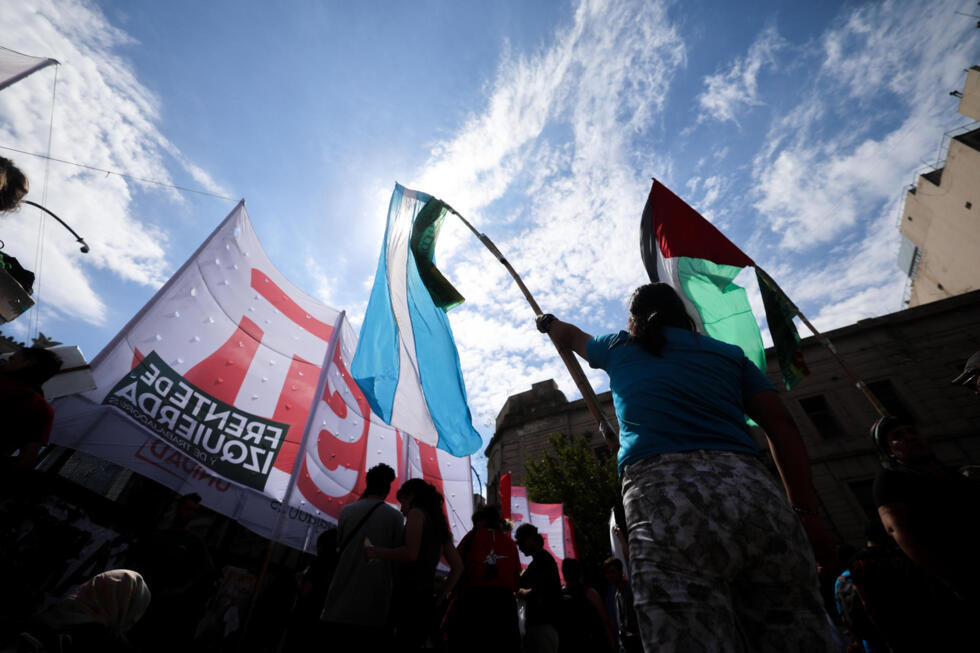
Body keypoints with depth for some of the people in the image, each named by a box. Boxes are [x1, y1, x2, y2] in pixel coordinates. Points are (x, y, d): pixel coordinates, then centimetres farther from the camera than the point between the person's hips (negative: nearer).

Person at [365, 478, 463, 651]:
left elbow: (411, 553, -21)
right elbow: (458, 567, 15)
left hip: (410, 598, -8)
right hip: (426, 602, 8)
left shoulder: (416, 513, -5)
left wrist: (376, 552, -10)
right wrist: (441, 597, 15)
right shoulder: (439, 522, 17)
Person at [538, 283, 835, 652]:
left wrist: (549, 323, 64)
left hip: (663, 495, -3)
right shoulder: (728, 353, 26)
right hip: (754, 489, 4)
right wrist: (806, 512, 16)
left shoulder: (620, 347, 22)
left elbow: (571, 337, 42)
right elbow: (780, 424, 17)